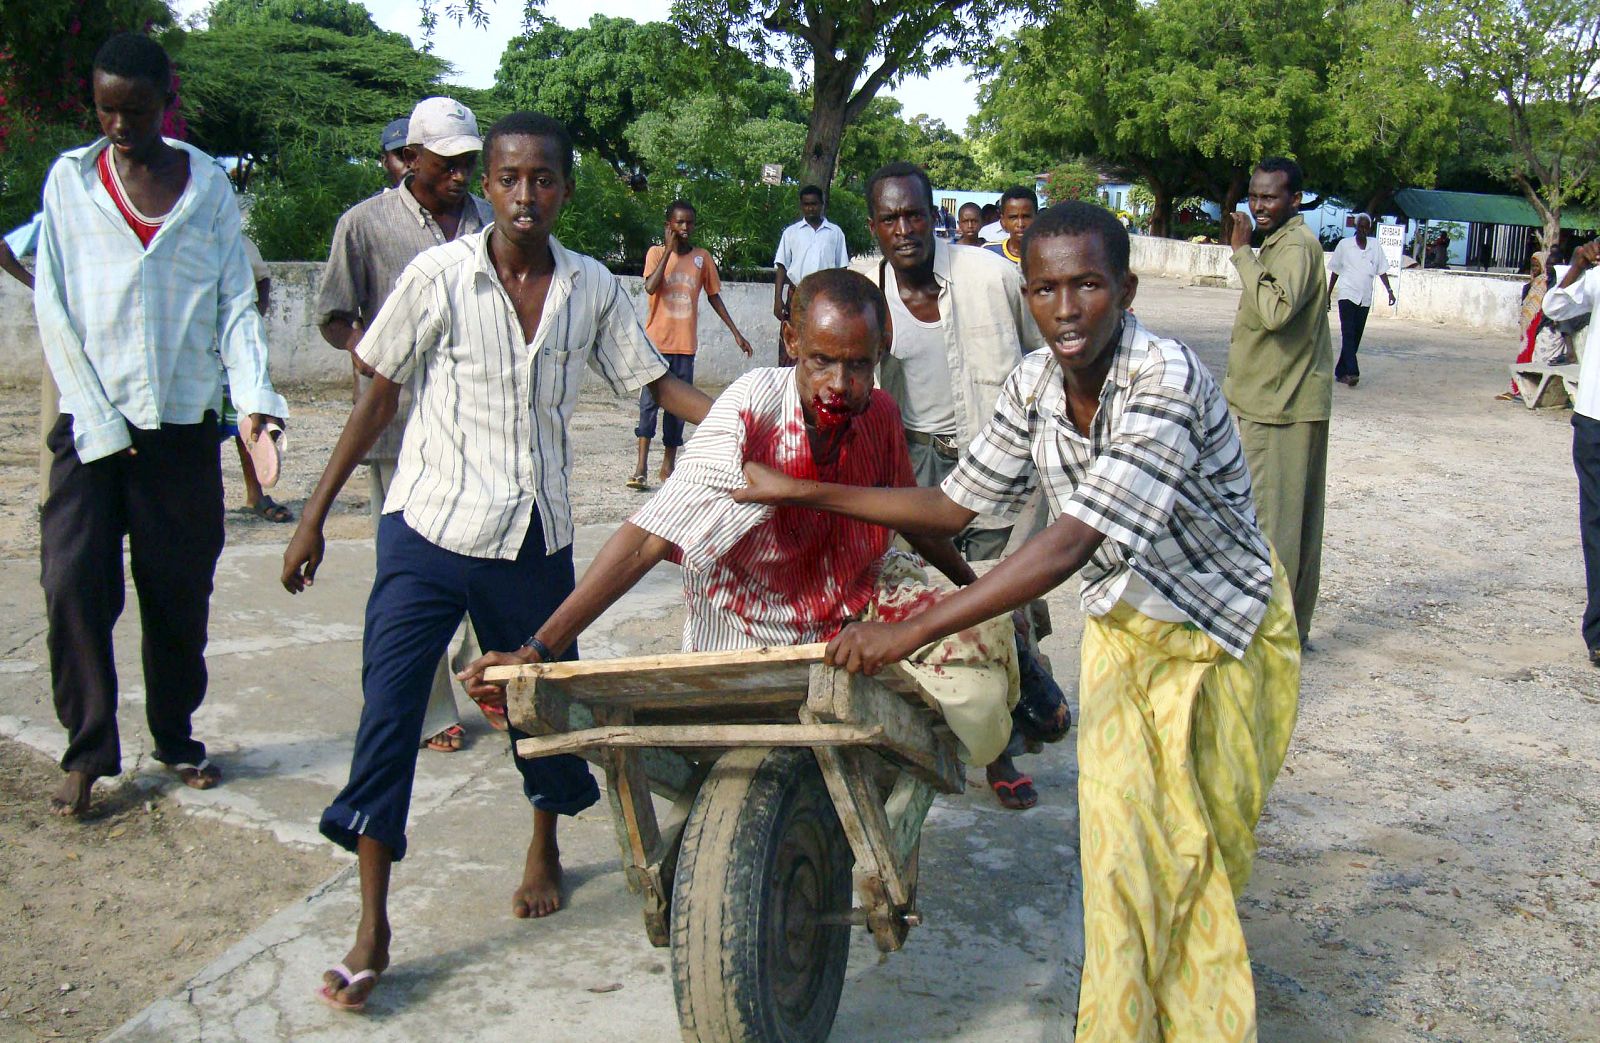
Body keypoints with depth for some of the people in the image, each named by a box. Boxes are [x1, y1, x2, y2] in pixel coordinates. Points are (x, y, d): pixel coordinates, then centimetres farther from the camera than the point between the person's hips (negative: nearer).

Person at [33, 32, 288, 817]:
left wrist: (255, 395, -13)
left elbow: (236, 302, 3)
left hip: (184, 426, 1)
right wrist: (98, 420, -7)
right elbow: (54, 309, 1)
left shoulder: (209, 186, 5)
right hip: (91, 424, 0)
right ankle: (89, 750, 6)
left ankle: (175, 737, 23)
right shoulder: (71, 179, 3)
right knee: (73, 584, -8)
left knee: (180, 592, 7)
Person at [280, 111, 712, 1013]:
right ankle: (373, 928, 4)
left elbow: (657, 381, 7)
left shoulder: (594, 289, 0)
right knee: (390, 710, -6)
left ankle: (545, 848, 42)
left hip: (535, 535, 2)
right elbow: (380, 396, -1)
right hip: (430, 529, -2)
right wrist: (315, 516, -1)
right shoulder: (439, 276, -6)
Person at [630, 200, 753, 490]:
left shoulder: (703, 257, 8)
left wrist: (736, 332, 14)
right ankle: (641, 466, -11)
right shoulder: (656, 253, 0)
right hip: (657, 341, -3)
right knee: (649, 400, -9)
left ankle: (669, 465, 14)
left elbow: (714, 296, 16)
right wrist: (670, 249, -12)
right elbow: (650, 286, -17)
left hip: (685, 344, 3)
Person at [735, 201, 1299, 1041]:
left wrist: (911, 631, -45)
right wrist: (801, 493, -5)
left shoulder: (1166, 380, -33)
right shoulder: (1034, 383, -11)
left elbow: (1070, 545, -41)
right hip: (1122, 626, 5)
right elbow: (953, 506, -1)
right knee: (1118, 844, 4)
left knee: (1195, 852, 8)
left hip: (1219, 633, -5)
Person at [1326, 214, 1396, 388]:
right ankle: (1352, 372, -24)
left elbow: (1381, 270, 10)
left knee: (1355, 337, 4)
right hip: (1347, 295, -3)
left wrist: (1389, 290, 1)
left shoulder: (1375, 246, 7)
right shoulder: (1344, 244, 2)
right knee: (1348, 334, -15)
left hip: (1365, 298, 3)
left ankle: (1341, 372, 11)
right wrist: (1328, 295, 8)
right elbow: (1335, 272, 7)